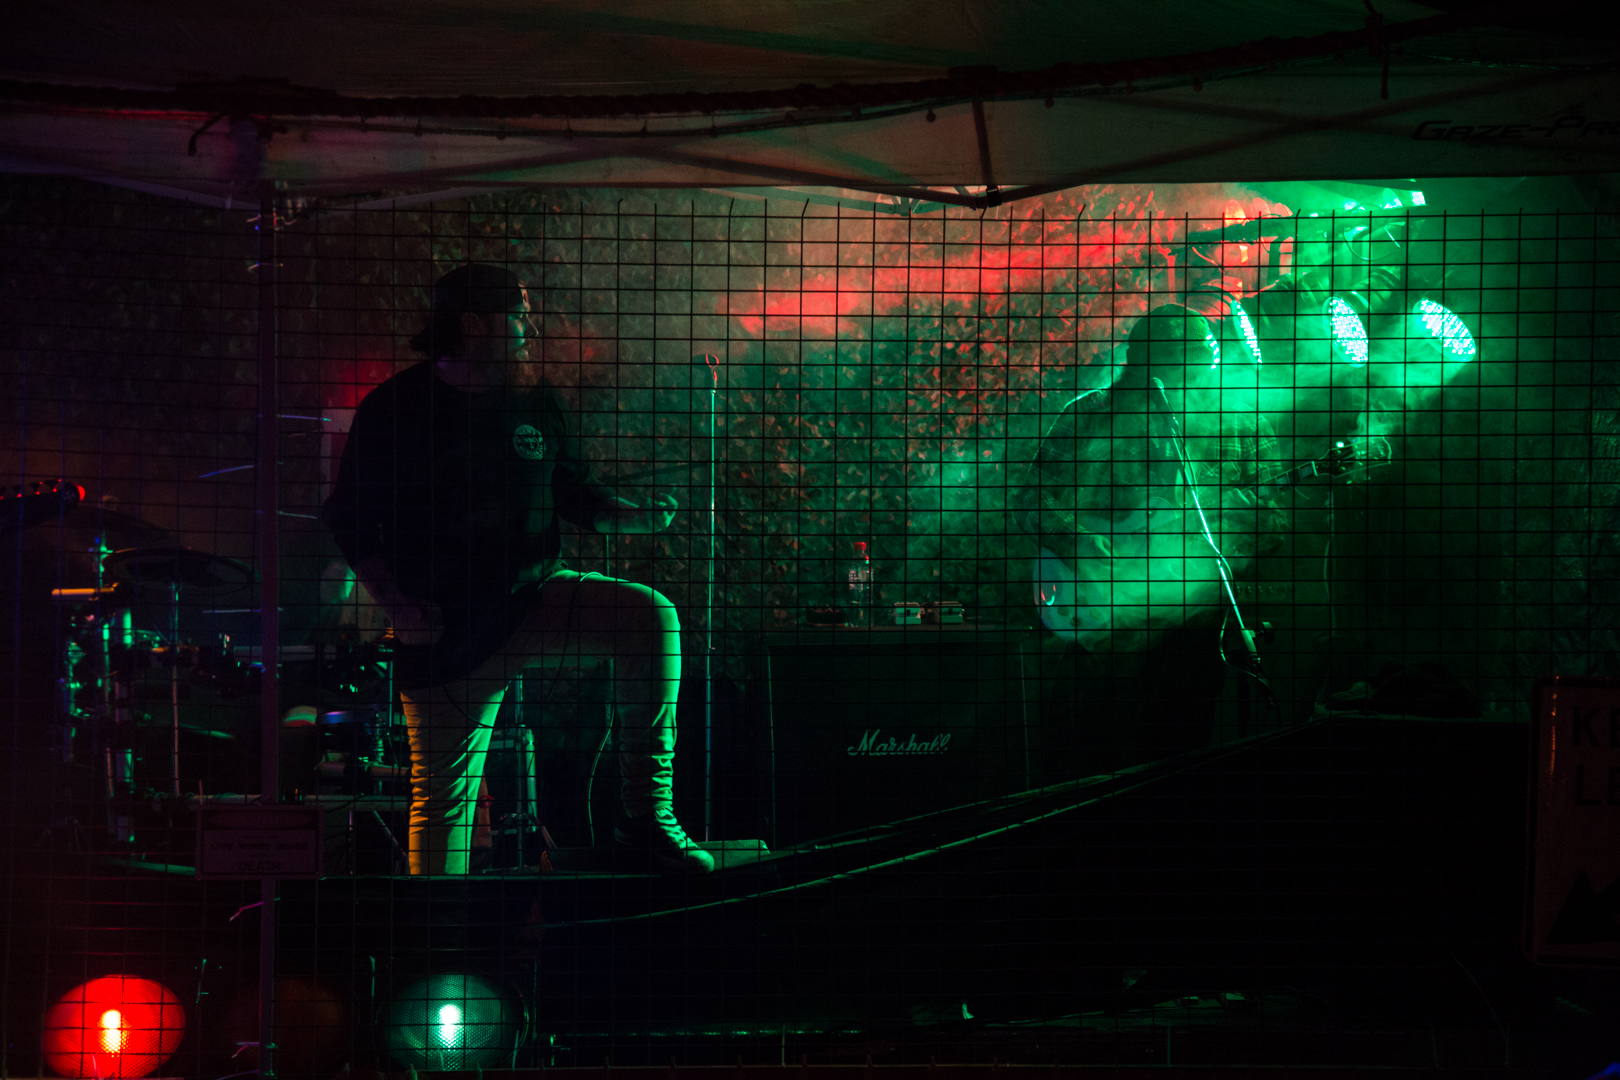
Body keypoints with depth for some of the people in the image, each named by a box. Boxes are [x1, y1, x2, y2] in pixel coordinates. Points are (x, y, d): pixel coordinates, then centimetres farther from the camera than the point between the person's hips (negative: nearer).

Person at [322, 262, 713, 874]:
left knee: (651, 616, -21)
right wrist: (395, 605, -15)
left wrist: (634, 517, -3)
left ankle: (648, 814, -17)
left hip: (534, 596, 4)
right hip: (447, 628, -4)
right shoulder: (395, 410, -6)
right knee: (444, 797, -2)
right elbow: (351, 520, -3)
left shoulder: (535, 400, 8)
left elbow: (572, 494, 17)